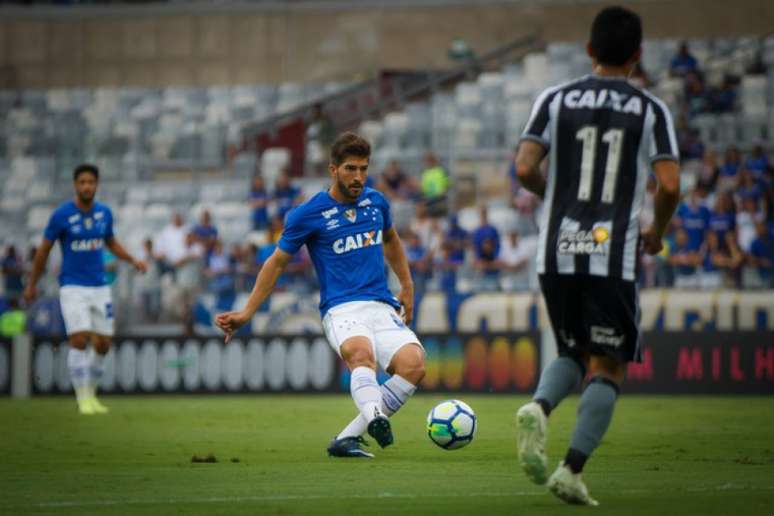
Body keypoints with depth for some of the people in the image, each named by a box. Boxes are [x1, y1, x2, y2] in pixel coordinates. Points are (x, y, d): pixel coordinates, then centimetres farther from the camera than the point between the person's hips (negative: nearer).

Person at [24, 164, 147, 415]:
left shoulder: (105, 213, 3)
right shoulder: (61, 215, -9)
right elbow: (44, 250, 1)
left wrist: (132, 260, 5)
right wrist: (32, 284, 7)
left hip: (99, 287, 5)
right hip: (73, 287, -4)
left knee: (103, 344, 4)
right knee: (79, 340, -17)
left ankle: (91, 393, 22)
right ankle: (83, 397, -7)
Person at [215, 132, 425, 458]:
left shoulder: (376, 202, 13)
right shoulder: (309, 214, 0)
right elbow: (277, 263, 10)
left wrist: (407, 287, 30)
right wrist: (247, 313, 8)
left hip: (382, 307, 4)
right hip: (341, 309, -4)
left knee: (413, 364, -24)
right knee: (361, 352, -39)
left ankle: (349, 437, -17)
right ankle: (374, 418, -65)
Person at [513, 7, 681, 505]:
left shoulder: (556, 99, 5)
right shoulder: (651, 110, 2)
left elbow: (524, 169, -4)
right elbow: (670, 186, -8)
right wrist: (656, 234, 11)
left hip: (556, 254, 3)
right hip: (614, 255, -3)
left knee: (574, 353, 21)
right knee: (607, 368, 7)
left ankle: (539, 407, -11)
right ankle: (572, 470, -7)